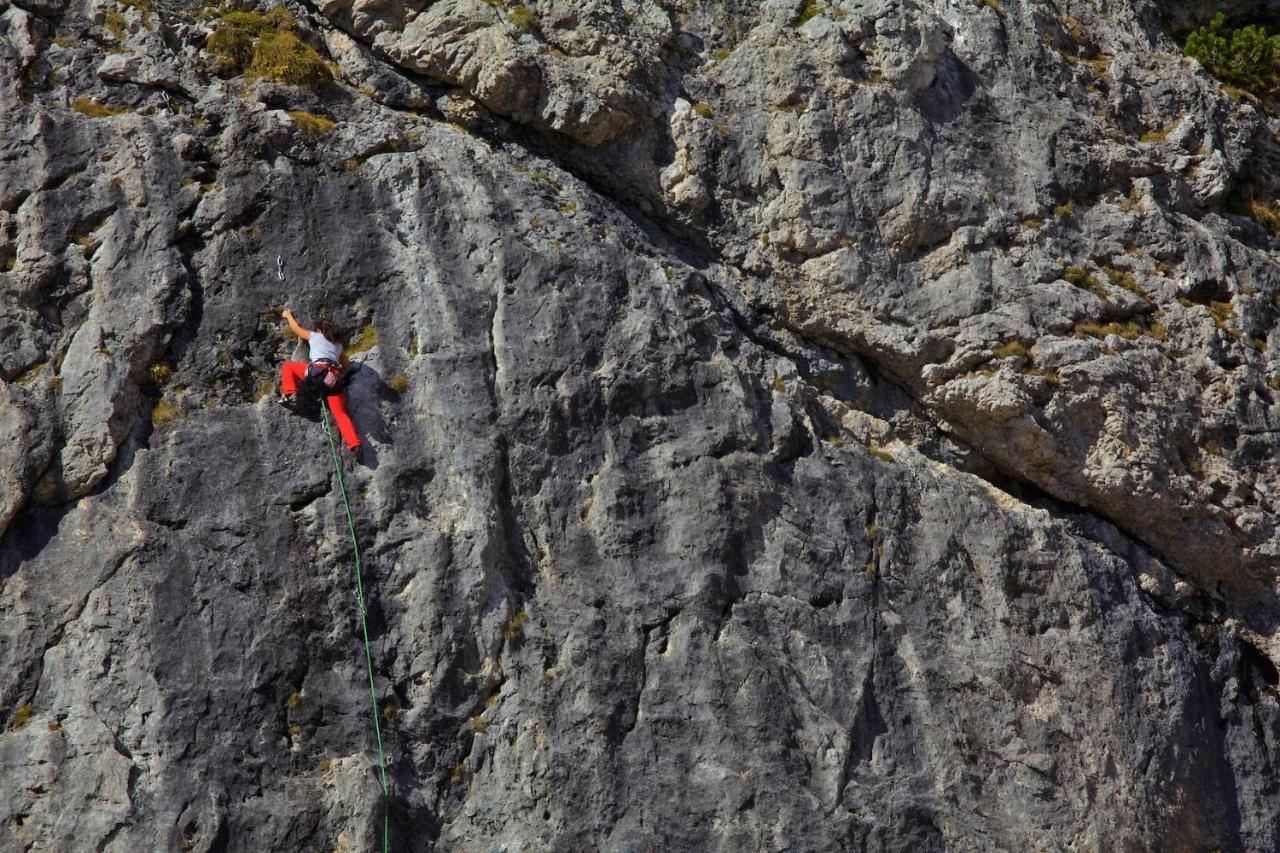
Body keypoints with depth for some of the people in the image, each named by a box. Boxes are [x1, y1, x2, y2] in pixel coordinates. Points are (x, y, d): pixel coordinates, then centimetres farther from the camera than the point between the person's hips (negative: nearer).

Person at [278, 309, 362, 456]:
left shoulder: (315, 336, 24)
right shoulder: (338, 345, 33)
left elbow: (296, 328, 41)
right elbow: (347, 366, 38)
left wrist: (288, 315, 58)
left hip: (318, 371, -4)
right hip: (335, 378, 4)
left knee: (288, 366, 21)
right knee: (341, 414, 0)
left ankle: (290, 395, -1)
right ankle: (354, 445, -21)